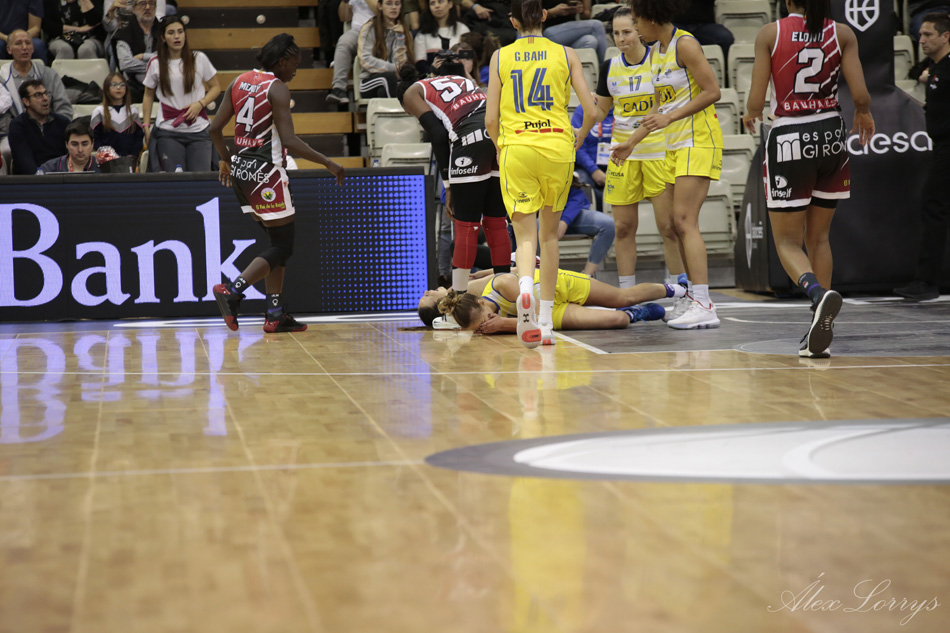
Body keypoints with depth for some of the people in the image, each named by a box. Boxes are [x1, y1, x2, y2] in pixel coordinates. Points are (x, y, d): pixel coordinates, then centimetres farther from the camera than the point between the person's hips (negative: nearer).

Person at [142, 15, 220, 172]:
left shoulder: (199, 59, 3)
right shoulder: (155, 64, 5)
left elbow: (215, 87, 10)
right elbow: (149, 96, 16)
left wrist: (199, 104, -7)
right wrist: (146, 125, 10)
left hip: (198, 130, 0)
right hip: (168, 133, 0)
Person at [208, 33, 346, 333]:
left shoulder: (239, 81, 10)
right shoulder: (278, 88, -12)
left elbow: (215, 128, 10)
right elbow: (289, 141, -20)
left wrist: (225, 159, 26)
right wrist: (328, 163, -12)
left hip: (240, 169, 8)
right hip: (265, 172, -8)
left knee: (277, 240, 16)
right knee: (283, 246, 1)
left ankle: (275, 314, 15)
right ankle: (232, 291, -13)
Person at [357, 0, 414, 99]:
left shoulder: (404, 31, 15)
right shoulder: (369, 28, 6)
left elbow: (400, 63, 2)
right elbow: (365, 60, -7)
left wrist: (400, 37, -7)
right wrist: (393, 68, -16)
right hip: (369, 81, -2)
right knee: (391, 77, -36)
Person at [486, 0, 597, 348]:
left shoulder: (501, 57, 6)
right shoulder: (565, 54, 6)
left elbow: (491, 119, 2)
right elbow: (590, 111, 1)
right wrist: (578, 140, 20)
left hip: (516, 148, -1)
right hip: (558, 147, 1)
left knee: (525, 234, 0)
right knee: (549, 232, 16)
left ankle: (525, 288, -34)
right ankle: (546, 322, 18)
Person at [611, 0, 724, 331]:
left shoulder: (685, 44, -12)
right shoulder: (656, 52, 15)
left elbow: (712, 91, -18)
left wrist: (669, 117, -20)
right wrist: (631, 142, 23)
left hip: (698, 140, -10)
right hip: (675, 144, 10)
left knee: (685, 220, -17)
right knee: (679, 225, 8)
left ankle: (704, 306, -20)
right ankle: (697, 300, 13)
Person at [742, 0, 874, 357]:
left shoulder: (770, 34, -5)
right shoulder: (842, 34, 0)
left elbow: (756, 102, -7)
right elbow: (861, 96, -6)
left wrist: (751, 116, 17)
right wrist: (864, 115, 18)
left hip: (789, 139, -3)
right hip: (831, 136, 3)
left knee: (787, 241, 6)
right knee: (818, 237, 16)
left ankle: (818, 293, -26)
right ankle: (819, 335, 12)